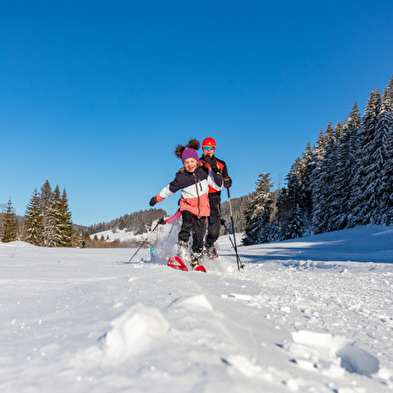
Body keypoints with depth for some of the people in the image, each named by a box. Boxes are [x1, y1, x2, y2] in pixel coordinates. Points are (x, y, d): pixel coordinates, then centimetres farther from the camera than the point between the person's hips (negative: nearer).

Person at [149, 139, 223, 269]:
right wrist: (156, 199, 9)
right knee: (187, 225, -29)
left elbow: (218, 186, -3)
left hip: (202, 207, 1)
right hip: (188, 206, -1)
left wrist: (216, 173, -18)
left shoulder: (204, 170, -8)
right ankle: (181, 252, -16)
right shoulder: (181, 177, -12)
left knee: (199, 236, -3)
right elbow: (169, 189, 4)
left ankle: (195, 260, 15)